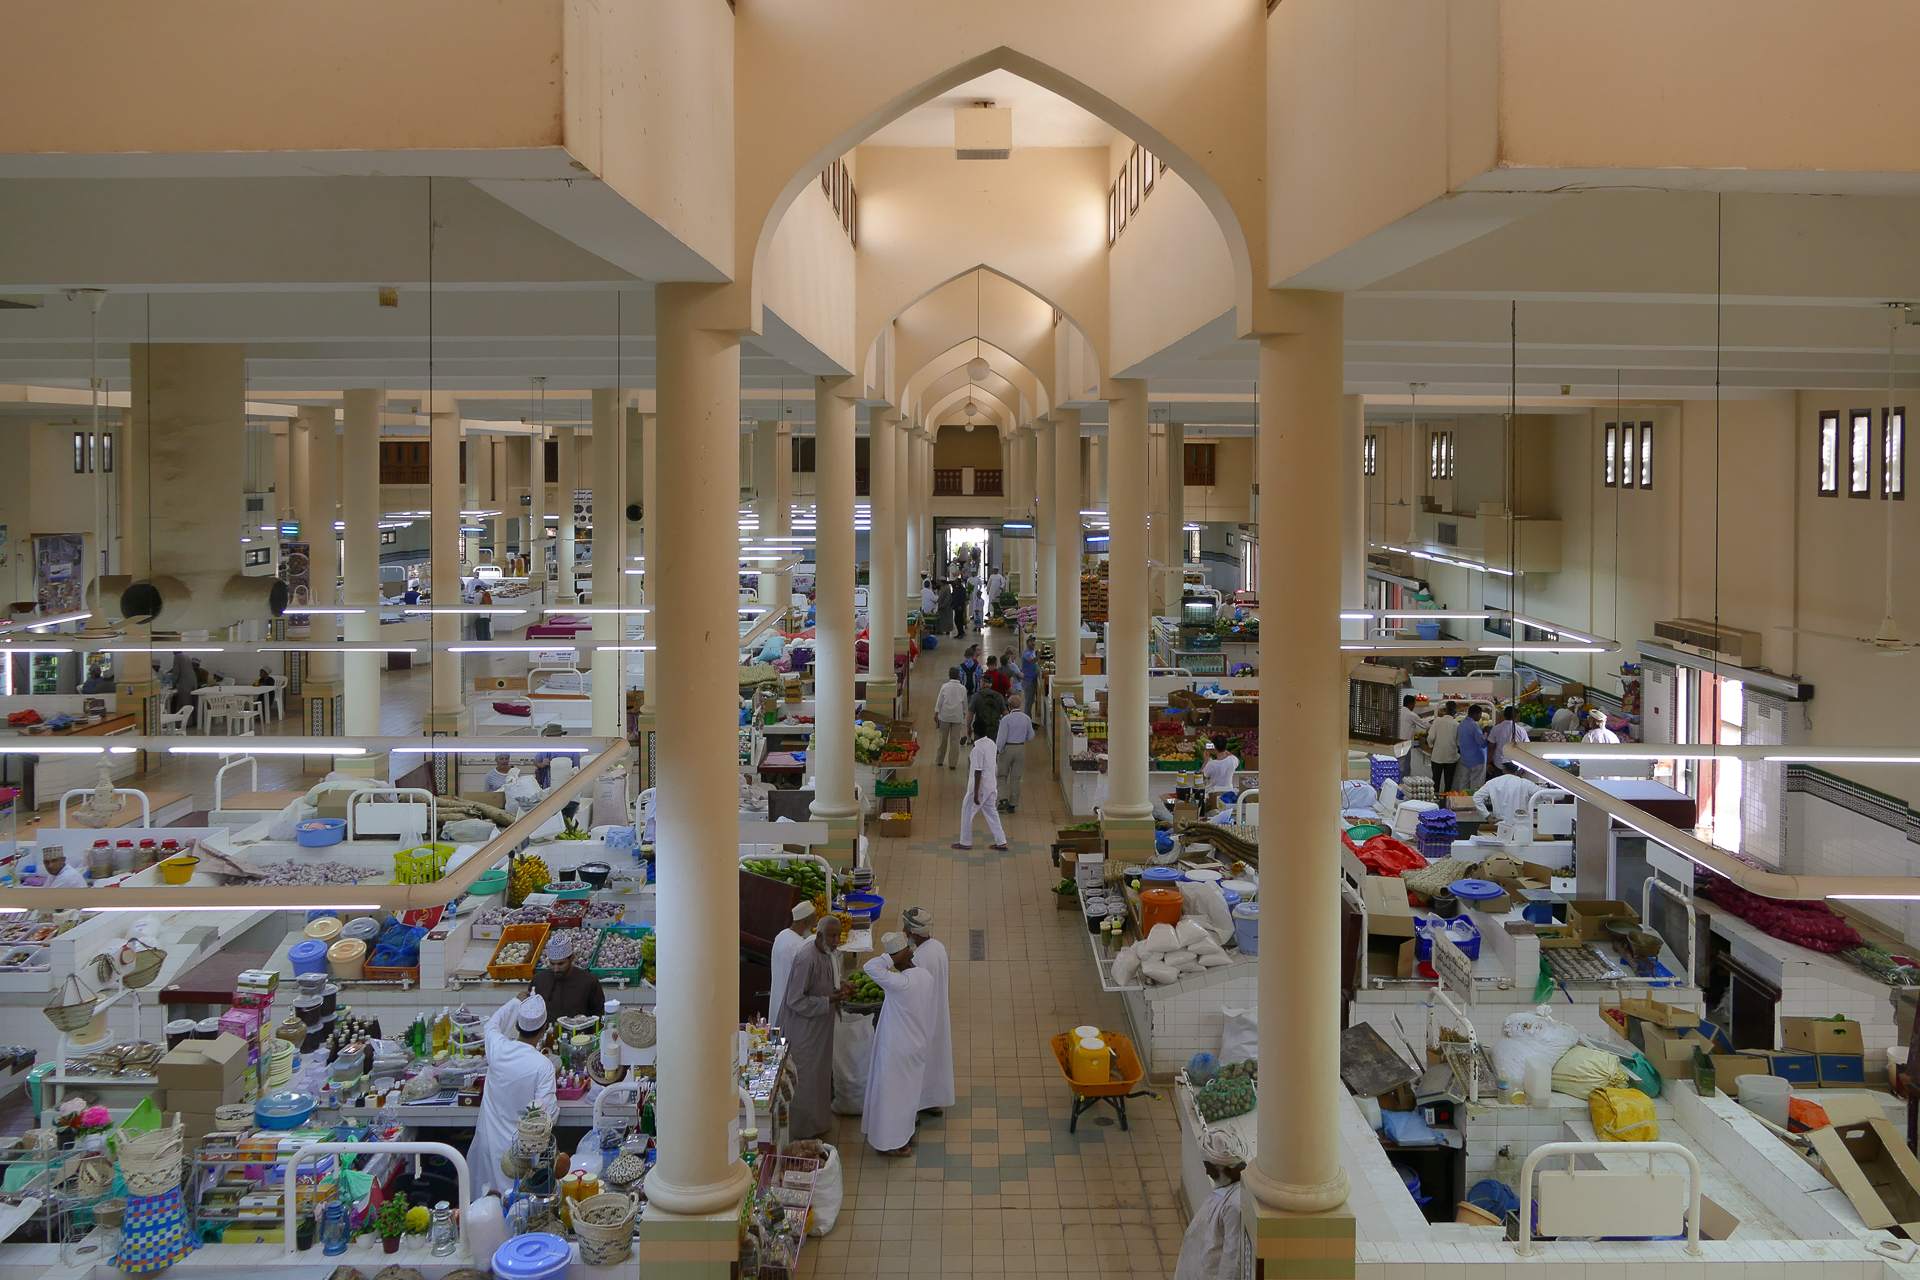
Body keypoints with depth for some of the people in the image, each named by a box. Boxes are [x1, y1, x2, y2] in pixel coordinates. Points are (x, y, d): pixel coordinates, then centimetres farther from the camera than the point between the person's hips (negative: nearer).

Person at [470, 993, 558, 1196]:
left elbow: (493, 1023, 13)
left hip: (491, 1141, 4)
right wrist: (557, 1105, 4)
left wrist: (516, 1002, 28)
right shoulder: (543, 1065, -22)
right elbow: (547, 1111, -19)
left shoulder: (497, 1048, -11)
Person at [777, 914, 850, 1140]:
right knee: (806, 1076, 3)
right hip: (805, 1030, -10)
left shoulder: (825, 954, 3)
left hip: (819, 1028, 10)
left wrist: (838, 986, -2)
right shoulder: (807, 959, -27)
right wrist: (830, 1000, -26)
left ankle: (817, 1120, 35)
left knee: (819, 1074, 20)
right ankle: (806, 1127, 17)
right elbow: (796, 1000, -26)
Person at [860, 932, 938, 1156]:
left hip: (897, 1049, -8)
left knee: (894, 1093, 10)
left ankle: (898, 1144, 24)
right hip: (918, 1044, 8)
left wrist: (893, 958, -32)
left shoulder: (901, 983, -32)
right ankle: (907, 1133, 41)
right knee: (909, 1090, 24)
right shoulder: (925, 976, -7)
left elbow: (869, 967, -39)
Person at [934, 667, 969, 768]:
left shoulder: (944, 687, -6)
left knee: (943, 738, 11)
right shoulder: (963, 688, -1)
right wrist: (964, 715, 21)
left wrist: (936, 714, 4)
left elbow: (939, 702, -4)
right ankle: (953, 763, 4)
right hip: (957, 717, 1)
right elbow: (965, 705, 7)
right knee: (955, 740, 3)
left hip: (945, 716, -1)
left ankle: (940, 760, 24)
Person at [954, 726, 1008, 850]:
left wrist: (976, 794, -20)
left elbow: (978, 772, -23)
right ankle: (1001, 842, 19)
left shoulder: (978, 749, -24)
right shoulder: (991, 743, 1)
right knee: (991, 812, 19)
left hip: (980, 786, -8)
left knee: (967, 813, 9)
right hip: (991, 785, 8)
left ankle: (965, 842, 19)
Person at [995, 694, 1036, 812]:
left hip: (1007, 749, -3)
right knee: (1016, 778, 9)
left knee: (1002, 775, 11)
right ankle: (1013, 804, 12)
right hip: (1021, 748, 3)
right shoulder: (1027, 719, -2)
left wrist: (997, 751, -4)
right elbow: (1030, 737, 6)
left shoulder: (1006, 719, -15)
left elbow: (1001, 737, -15)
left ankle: (1004, 799, -6)